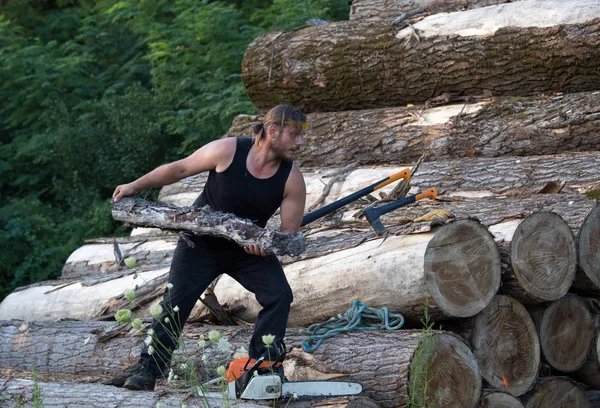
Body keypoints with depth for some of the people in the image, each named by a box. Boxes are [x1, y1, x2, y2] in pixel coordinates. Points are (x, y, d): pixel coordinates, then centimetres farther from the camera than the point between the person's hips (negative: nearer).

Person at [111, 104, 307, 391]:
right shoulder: (227, 151, -24)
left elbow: (289, 234, -12)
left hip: (250, 249, 2)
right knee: (175, 302, -7)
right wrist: (136, 186, -5)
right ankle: (148, 368, 4)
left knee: (279, 295, -15)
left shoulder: (292, 179, -18)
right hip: (202, 242, -2)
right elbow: (180, 169, -10)